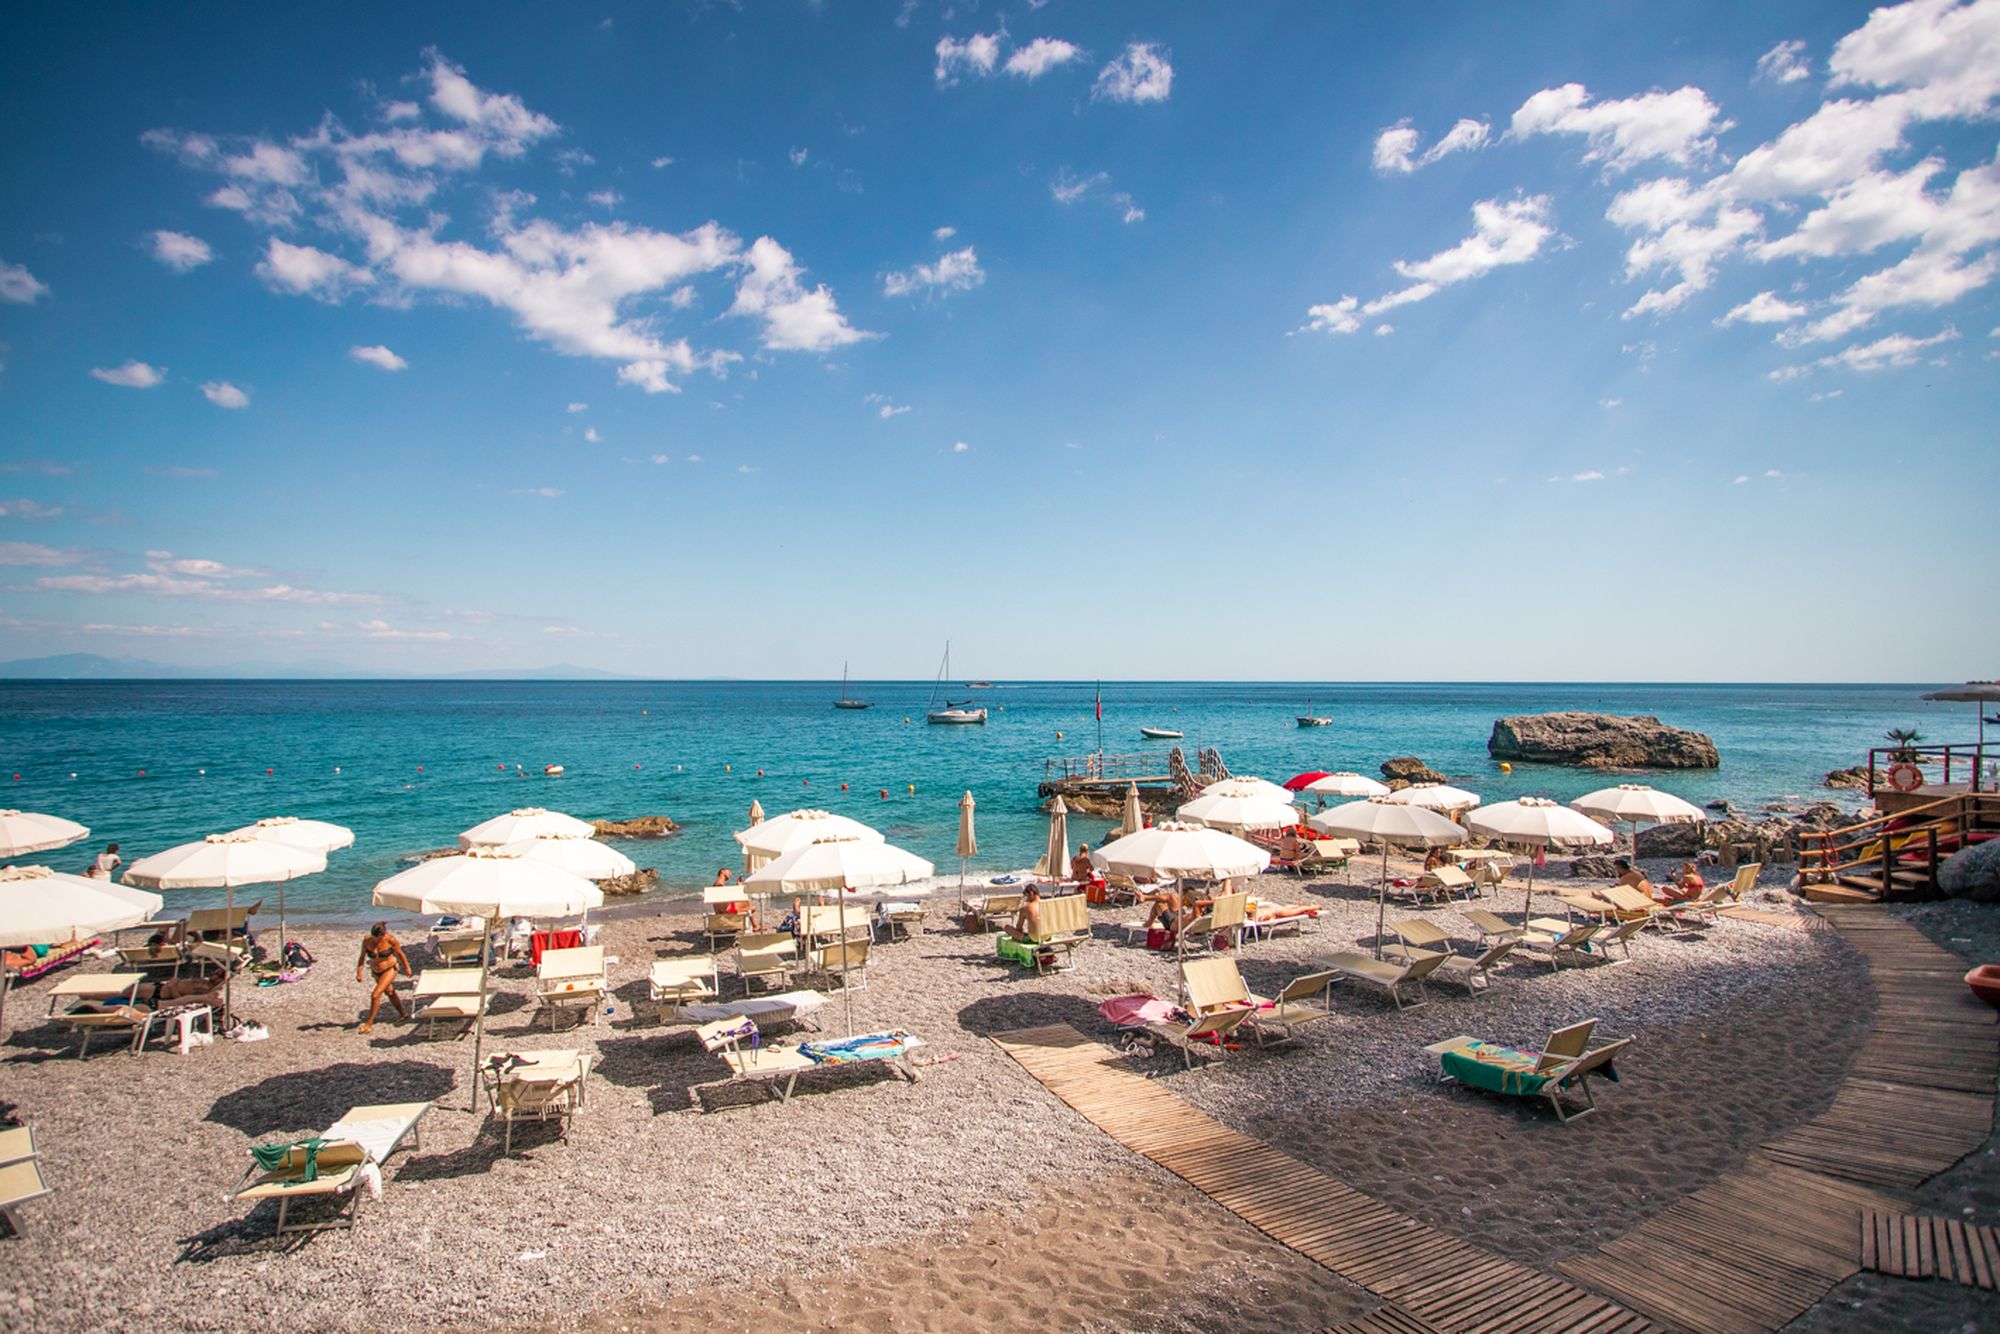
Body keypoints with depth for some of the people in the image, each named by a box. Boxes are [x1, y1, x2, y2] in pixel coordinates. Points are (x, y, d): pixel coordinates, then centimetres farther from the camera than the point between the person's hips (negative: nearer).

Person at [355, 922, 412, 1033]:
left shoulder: (390, 940, -23)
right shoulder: (366, 940, -16)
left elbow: (400, 954, -9)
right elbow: (362, 957, -6)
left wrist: (407, 967, 1)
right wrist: (359, 972, -15)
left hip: (390, 969, -5)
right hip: (376, 972, 5)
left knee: (376, 995, -15)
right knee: (389, 993, 21)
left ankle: (369, 1023, -3)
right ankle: (403, 1014, 41)